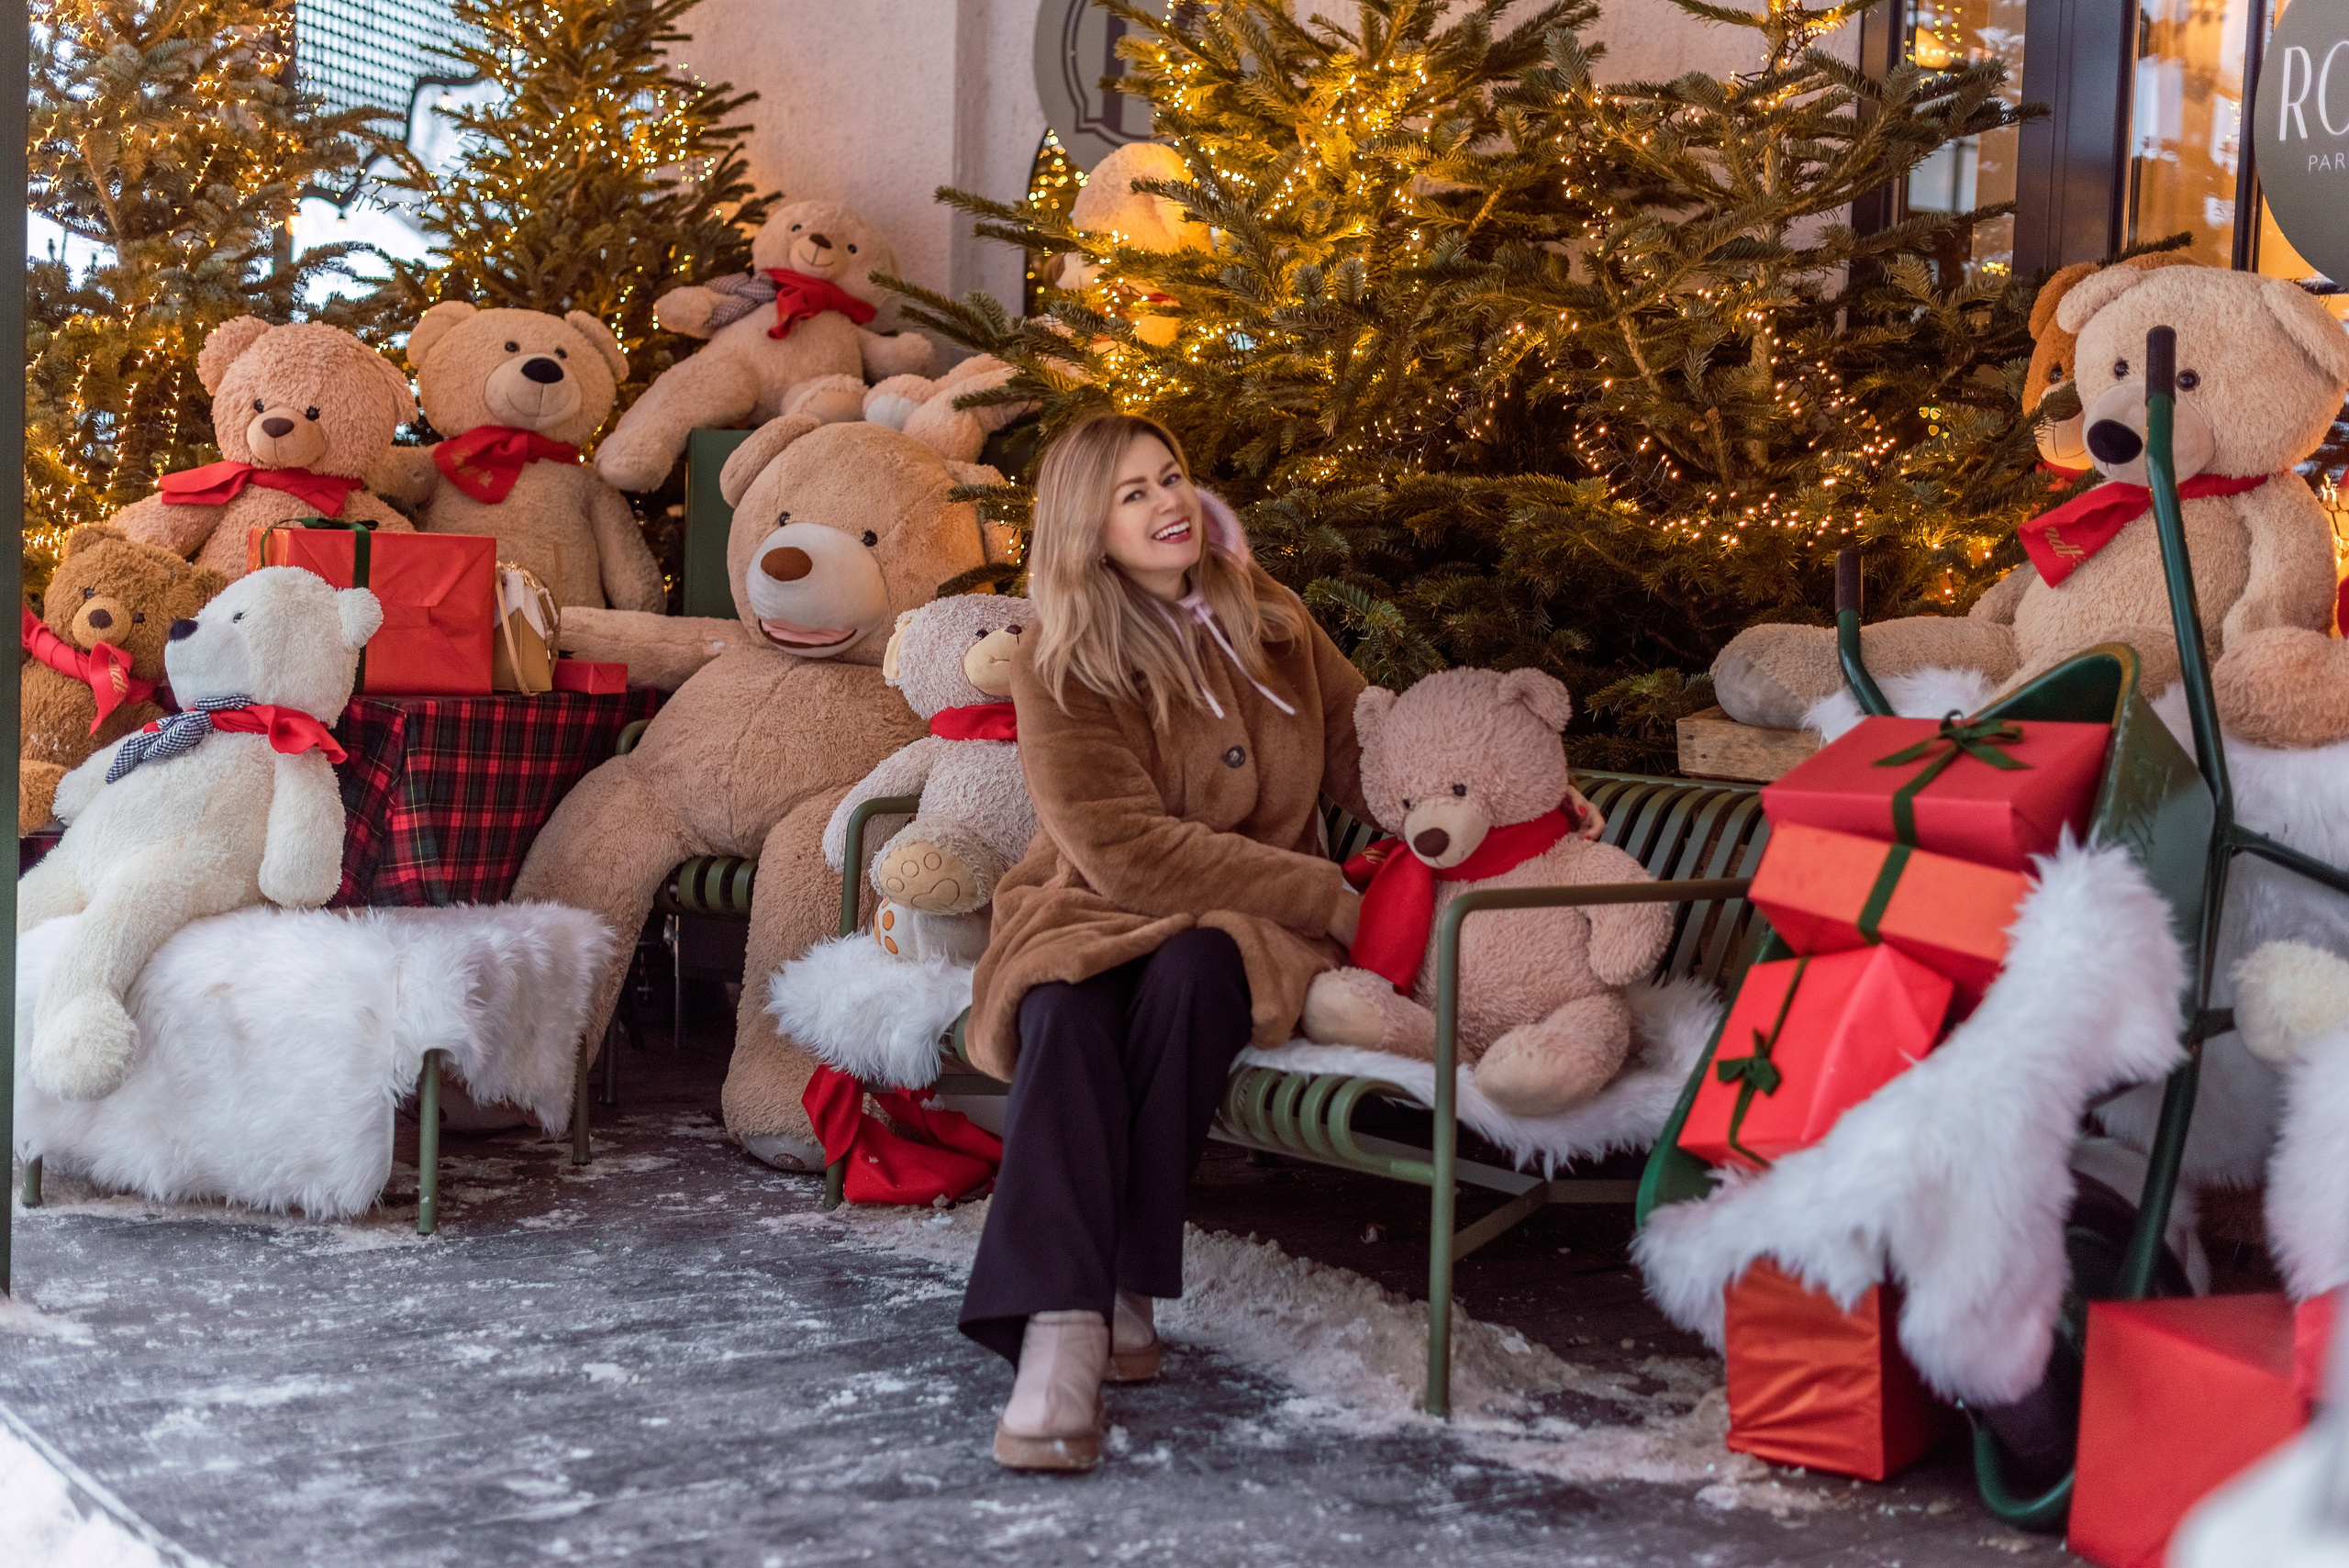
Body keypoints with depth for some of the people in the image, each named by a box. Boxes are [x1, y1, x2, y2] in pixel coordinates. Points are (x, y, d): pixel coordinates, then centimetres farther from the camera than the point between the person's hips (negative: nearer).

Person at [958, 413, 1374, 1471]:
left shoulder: (1268, 621, 9)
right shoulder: (1057, 671, -6)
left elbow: (1366, 755, 17)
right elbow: (1127, 854, -14)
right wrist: (1328, 902, -15)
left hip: (1241, 924, 2)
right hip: (1093, 917, -2)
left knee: (1186, 975, -34)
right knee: (1064, 1014, -36)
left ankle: (1121, 1292, -29)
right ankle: (1062, 1329, -47)